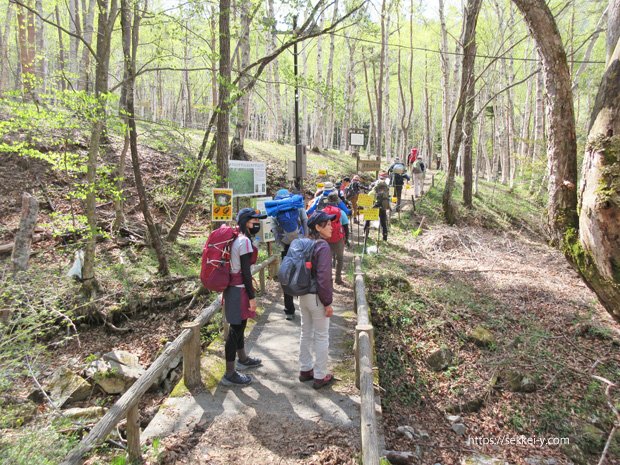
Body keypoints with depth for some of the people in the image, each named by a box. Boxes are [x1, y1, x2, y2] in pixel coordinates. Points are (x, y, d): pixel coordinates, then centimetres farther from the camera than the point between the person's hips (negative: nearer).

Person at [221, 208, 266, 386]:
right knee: (236, 329, -2)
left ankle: (242, 359, 41)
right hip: (239, 291, -10)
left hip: (232, 287, 10)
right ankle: (230, 373, 7)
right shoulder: (245, 241, -19)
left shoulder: (238, 239, 10)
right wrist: (252, 296, -15)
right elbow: (245, 271, -20)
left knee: (239, 325, 23)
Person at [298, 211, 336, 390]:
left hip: (303, 295, 8)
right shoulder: (323, 246, -20)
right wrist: (328, 302, -15)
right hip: (317, 298, -8)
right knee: (321, 337, 6)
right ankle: (320, 377, 16)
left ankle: (305, 370, 33)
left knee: (306, 334, 19)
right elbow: (324, 278, -23)